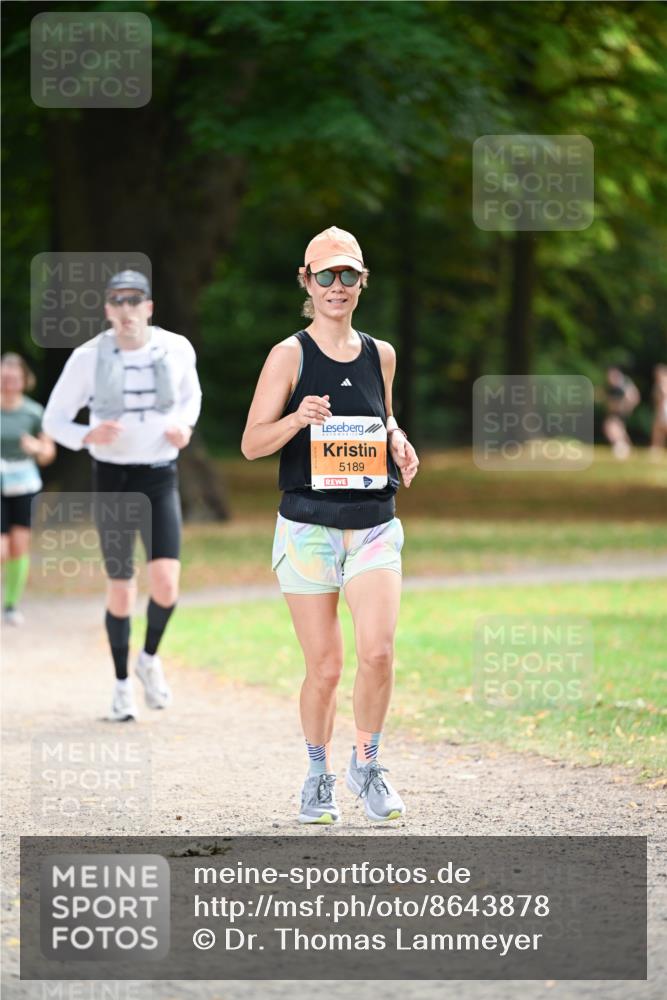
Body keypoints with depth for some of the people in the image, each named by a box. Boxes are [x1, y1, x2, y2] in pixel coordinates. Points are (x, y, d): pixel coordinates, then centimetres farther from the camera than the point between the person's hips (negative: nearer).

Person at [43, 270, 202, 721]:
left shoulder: (177, 349, -5)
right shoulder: (87, 358, -10)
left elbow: (191, 394, 17)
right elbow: (55, 419, -2)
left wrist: (183, 427, -5)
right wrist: (87, 436, -24)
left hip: (161, 480, 1)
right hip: (112, 481, -1)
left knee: (165, 586, -16)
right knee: (121, 591, 3)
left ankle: (150, 657, 15)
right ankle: (122, 683, 26)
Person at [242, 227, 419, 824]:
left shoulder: (380, 355, 10)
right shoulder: (289, 355, -2)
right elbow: (252, 444, -4)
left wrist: (398, 441, 4)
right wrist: (297, 420, -22)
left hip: (374, 527, 2)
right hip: (309, 528, -2)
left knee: (378, 651, -15)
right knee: (324, 667, -1)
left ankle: (367, 764, 7)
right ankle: (319, 778, 21)